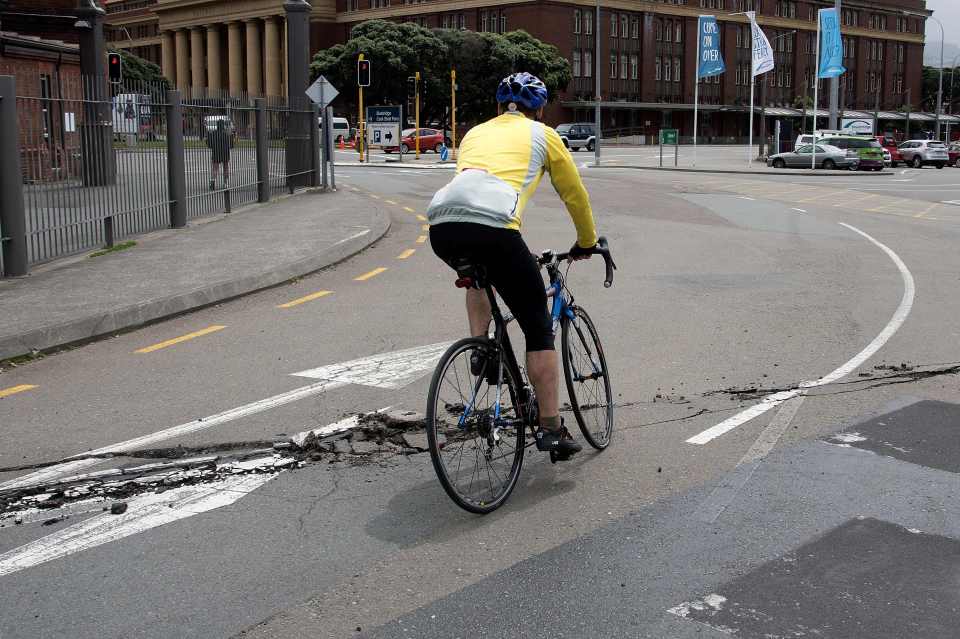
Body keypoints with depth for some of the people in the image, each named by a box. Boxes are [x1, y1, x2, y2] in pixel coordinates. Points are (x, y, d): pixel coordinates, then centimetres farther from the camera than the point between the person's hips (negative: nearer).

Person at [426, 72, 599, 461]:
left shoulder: (476, 132, 34)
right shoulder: (542, 134, 23)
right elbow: (574, 194, 30)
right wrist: (586, 242, 46)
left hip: (441, 227, 5)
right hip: (492, 227, -5)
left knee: (478, 272, 41)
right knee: (538, 327, 9)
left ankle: (479, 350, 24)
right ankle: (551, 429, 9)